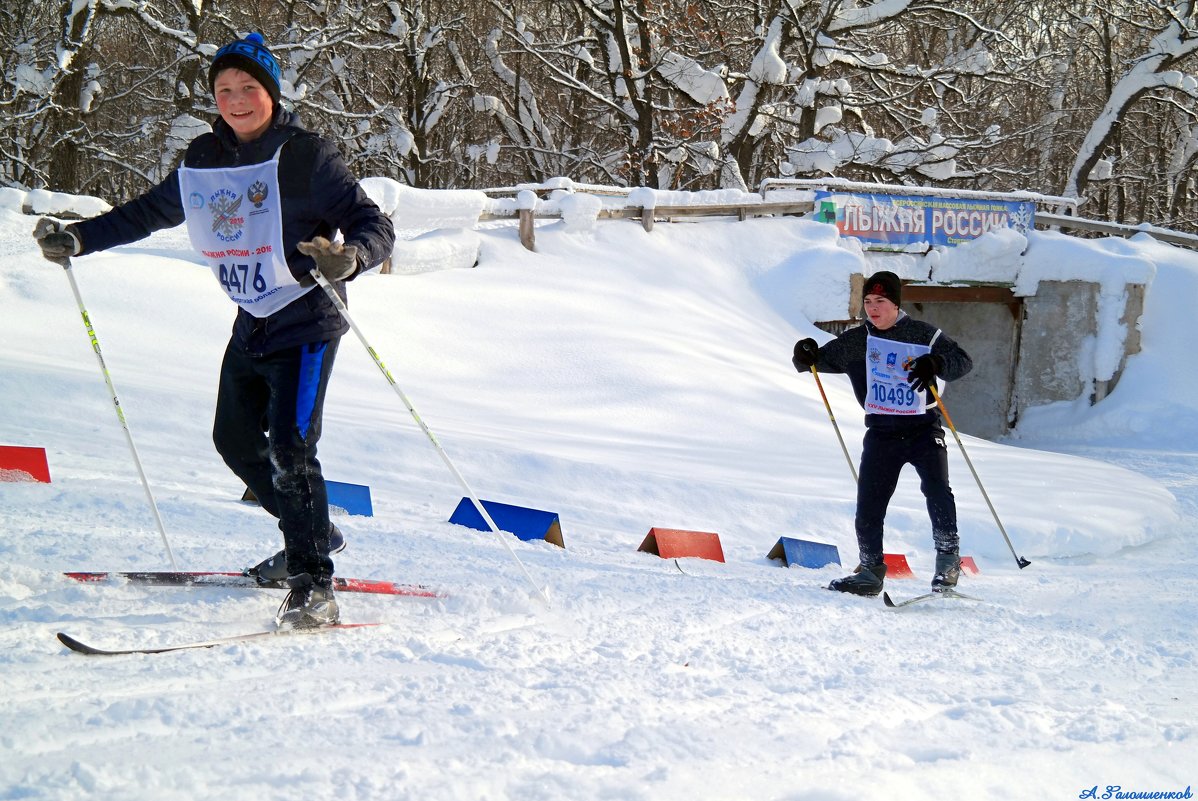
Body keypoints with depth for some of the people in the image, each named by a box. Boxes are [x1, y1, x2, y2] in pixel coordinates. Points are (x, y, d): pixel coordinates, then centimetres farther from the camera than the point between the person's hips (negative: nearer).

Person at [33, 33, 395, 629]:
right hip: (252, 323, 8)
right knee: (235, 440, 16)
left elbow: (376, 227, -18)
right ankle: (313, 533, 35)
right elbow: (149, 212, 19)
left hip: (306, 321, -8)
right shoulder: (203, 161, 3)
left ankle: (312, 587, -12)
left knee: (289, 449, -17)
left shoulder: (306, 156, -15)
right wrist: (79, 238, 12)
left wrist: (348, 257, -39)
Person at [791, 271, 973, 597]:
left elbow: (963, 361, -3)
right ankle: (870, 570, 12)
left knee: (937, 490, -19)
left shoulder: (923, 335, -2)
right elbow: (822, 359, 6)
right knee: (869, 503, -2)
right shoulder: (855, 341, 5)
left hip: (923, 427, -3)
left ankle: (948, 561, -7)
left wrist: (935, 364, -24)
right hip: (881, 432, 3)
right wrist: (806, 355, -19)